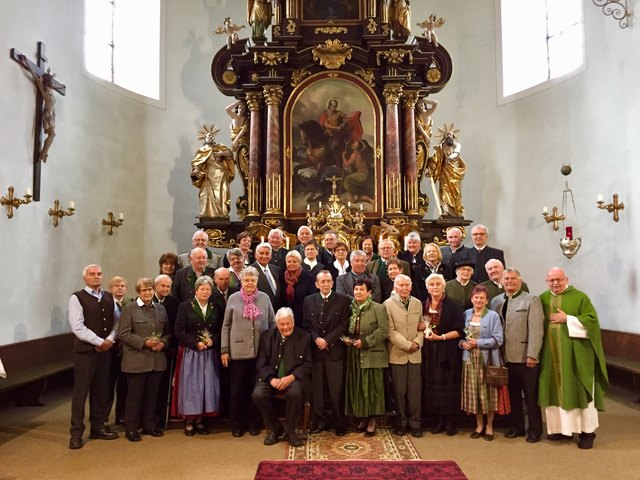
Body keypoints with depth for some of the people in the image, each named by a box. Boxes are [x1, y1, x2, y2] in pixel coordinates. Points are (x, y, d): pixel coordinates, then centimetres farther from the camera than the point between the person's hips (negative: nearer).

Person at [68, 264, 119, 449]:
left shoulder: (109, 297, 11)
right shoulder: (77, 298, -6)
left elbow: (117, 320, 10)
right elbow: (77, 327, -14)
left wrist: (110, 339, -6)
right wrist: (99, 342, -14)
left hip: (106, 349, 5)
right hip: (85, 350, -5)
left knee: (100, 390, 12)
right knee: (81, 391, 0)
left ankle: (98, 427, 23)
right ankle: (76, 433, 10)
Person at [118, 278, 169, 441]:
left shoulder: (161, 309, 12)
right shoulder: (129, 308, -3)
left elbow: (167, 332, 16)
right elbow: (123, 333, -10)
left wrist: (163, 343, -5)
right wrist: (144, 342, -17)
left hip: (157, 360, 5)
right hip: (136, 360, -5)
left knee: (152, 394, 11)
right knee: (134, 395, 3)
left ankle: (149, 425, 25)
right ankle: (131, 428, 15)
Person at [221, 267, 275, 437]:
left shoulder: (264, 298, 3)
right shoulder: (233, 298, 1)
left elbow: (272, 323, 8)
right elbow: (226, 326, 3)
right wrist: (224, 350, -1)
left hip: (260, 351, 1)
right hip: (238, 351, -1)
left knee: (256, 389, 10)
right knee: (237, 390, 7)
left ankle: (253, 423, 25)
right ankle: (237, 424, 22)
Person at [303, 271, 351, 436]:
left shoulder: (343, 300, 2)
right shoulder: (308, 300, 11)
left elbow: (343, 325, -4)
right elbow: (306, 324, 7)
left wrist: (327, 340, -11)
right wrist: (316, 339, -10)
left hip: (334, 350, -2)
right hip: (316, 350, 2)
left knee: (336, 389, -1)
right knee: (318, 389, 6)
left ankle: (340, 423, 12)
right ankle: (320, 421, 18)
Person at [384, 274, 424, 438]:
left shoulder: (418, 303, 9)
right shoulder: (388, 304, -5)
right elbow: (390, 331, -9)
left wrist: (417, 342, -8)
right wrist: (407, 345, -12)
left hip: (415, 354, 3)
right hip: (397, 354, -3)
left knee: (415, 390, 4)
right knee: (399, 391, 4)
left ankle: (415, 423, 16)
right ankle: (401, 423, 18)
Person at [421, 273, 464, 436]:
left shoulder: (453, 306, -5)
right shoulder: (423, 306, 7)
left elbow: (459, 331, -8)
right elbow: (418, 326, 18)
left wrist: (440, 337, -17)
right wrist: (420, 328, -5)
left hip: (448, 352, -3)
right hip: (429, 352, 4)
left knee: (449, 385, 2)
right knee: (433, 385, 5)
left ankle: (451, 421, 15)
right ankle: (440, 420, 16)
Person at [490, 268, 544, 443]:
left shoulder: (532, 300, -2)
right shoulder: (496, 301, 11)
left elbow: (536, 329, -9)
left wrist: (532, 355, -15)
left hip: (526, 357, -4)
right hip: (506, 357, 4)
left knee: (531, 396, 7)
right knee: (512, 395, 11)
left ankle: (534, 429, 19)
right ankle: (516, 427, 25)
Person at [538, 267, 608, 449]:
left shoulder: (580, 297, -2)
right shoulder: (542, 299, 9)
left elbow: (592, 320, -9)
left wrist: (567, 319, -15)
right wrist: (545, 323, -5)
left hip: (576, 354, -4)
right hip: (551, 354, 4)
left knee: (579, 391, 2)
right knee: (556, 391, 8)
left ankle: (587, 431, 13)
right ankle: (561, 428, 20)